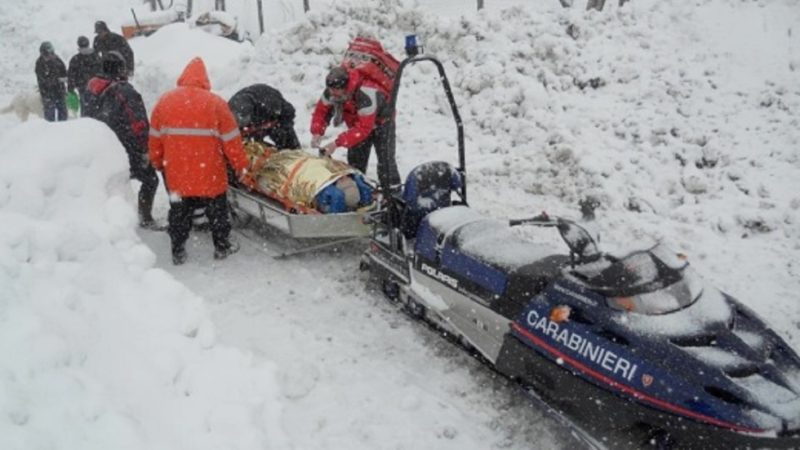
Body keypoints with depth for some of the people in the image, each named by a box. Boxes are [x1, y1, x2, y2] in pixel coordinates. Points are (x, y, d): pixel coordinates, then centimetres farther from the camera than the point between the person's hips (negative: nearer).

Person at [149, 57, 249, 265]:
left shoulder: (165, 101, 1)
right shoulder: (215, 102, -9)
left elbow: (155, 138, 7)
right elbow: (231, 139, -7)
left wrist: (157, 162, 21)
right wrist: (240, 165, 4)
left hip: (176, 172, 3)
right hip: (209, 172, -2)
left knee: (179, 210, 15)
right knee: (216, 209, 14)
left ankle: (178, 251, 20)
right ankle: (222, 246, 25)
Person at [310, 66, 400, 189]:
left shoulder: (366, 95, -43)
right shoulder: (331, 91, -23)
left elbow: (363, 128, -43)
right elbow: (321, 111, -11)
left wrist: (337, 143, -47)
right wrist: (317, 132, -29)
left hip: (381, 123, -6)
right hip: (358, 123, 6)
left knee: (385, 160, -13)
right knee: (354, 161, 7)